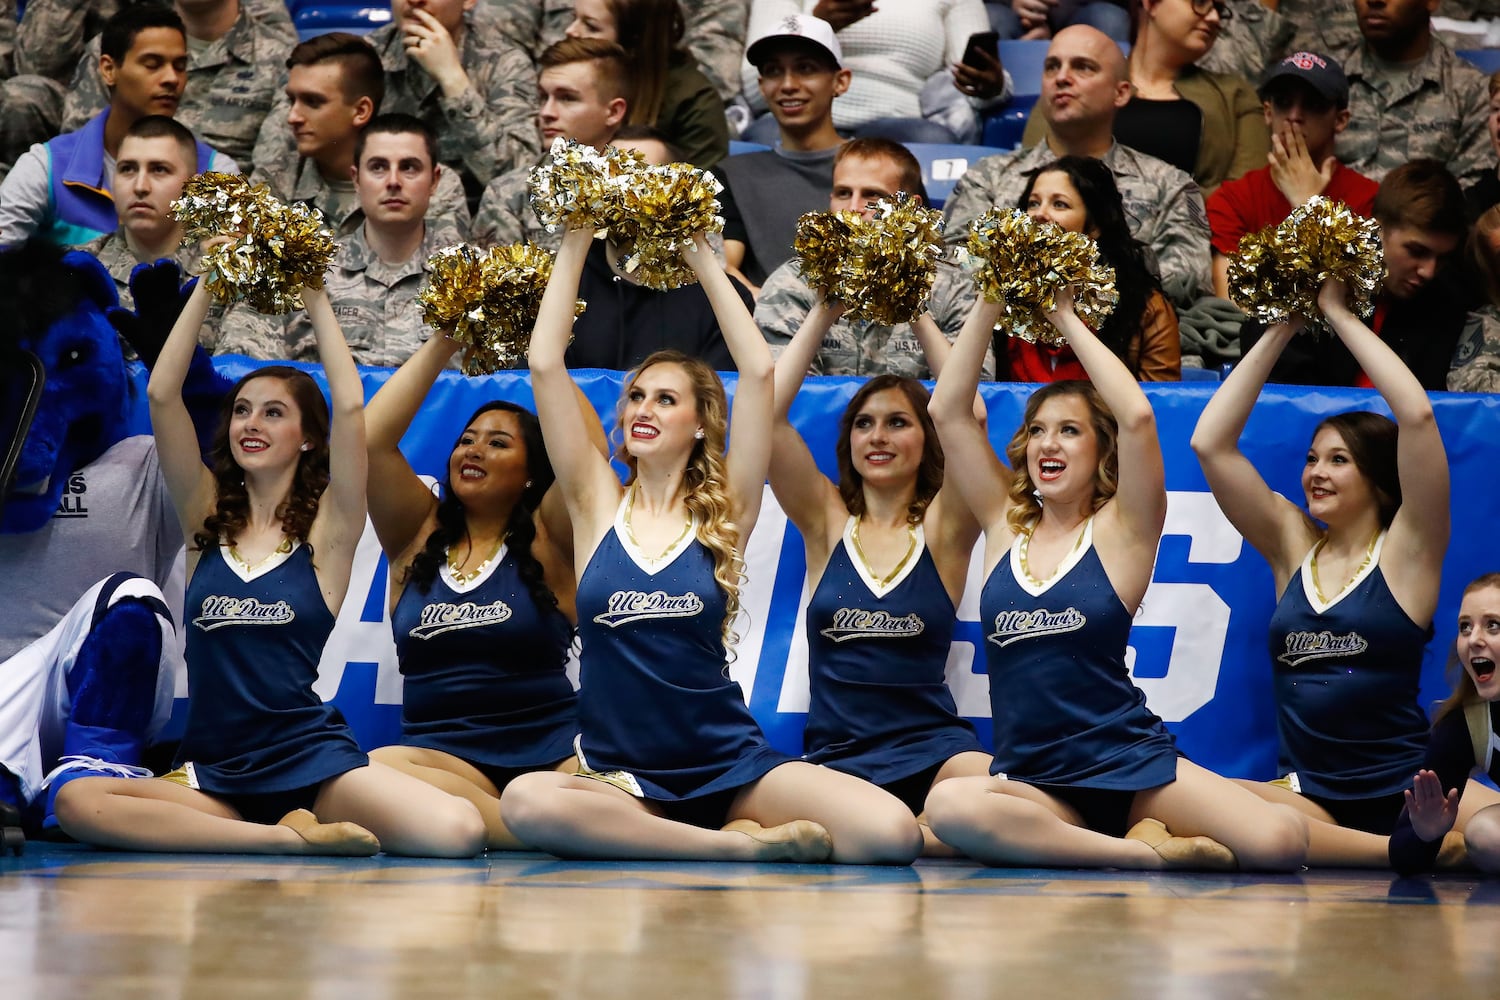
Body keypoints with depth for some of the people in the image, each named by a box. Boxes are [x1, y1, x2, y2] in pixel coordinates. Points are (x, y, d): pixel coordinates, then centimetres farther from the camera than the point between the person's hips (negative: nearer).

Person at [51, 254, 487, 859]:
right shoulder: (207, 519, 12)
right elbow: (162, 394, 3)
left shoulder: (327, 528, 5)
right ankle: (289, 838, -17)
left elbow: (349, 406, -8)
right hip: (211, 774, 3)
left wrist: (314, 296, -1)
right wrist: (207, 286, 3)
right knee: (74, 803, -28)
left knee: (458, 834, -31)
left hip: (314, 762, -3)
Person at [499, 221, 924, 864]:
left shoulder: (725, 513, 6)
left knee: (892, 834, -27)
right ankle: (747, 846, -19)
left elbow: (759, 372, -4)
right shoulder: (599, 505, 8)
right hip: (624, 780, 2)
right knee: (525, 802, -37)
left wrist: (701, 256, -2)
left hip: (734, 768, -2)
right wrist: (575, 244, 1)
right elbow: (545, 365, 1)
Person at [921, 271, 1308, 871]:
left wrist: (1066, 318, -7)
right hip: (1032, 783, 3)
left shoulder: (1120, 530, 3)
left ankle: (1152, 835, 3)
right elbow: (947, 412, 7)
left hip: (1133, 768, -3)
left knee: (1279, 843, -27)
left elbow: (1137, 418, -14)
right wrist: (989, 304, 1)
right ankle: (1147, 853, -18)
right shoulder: (1005, 526, 13)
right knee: (949, 808, -36)